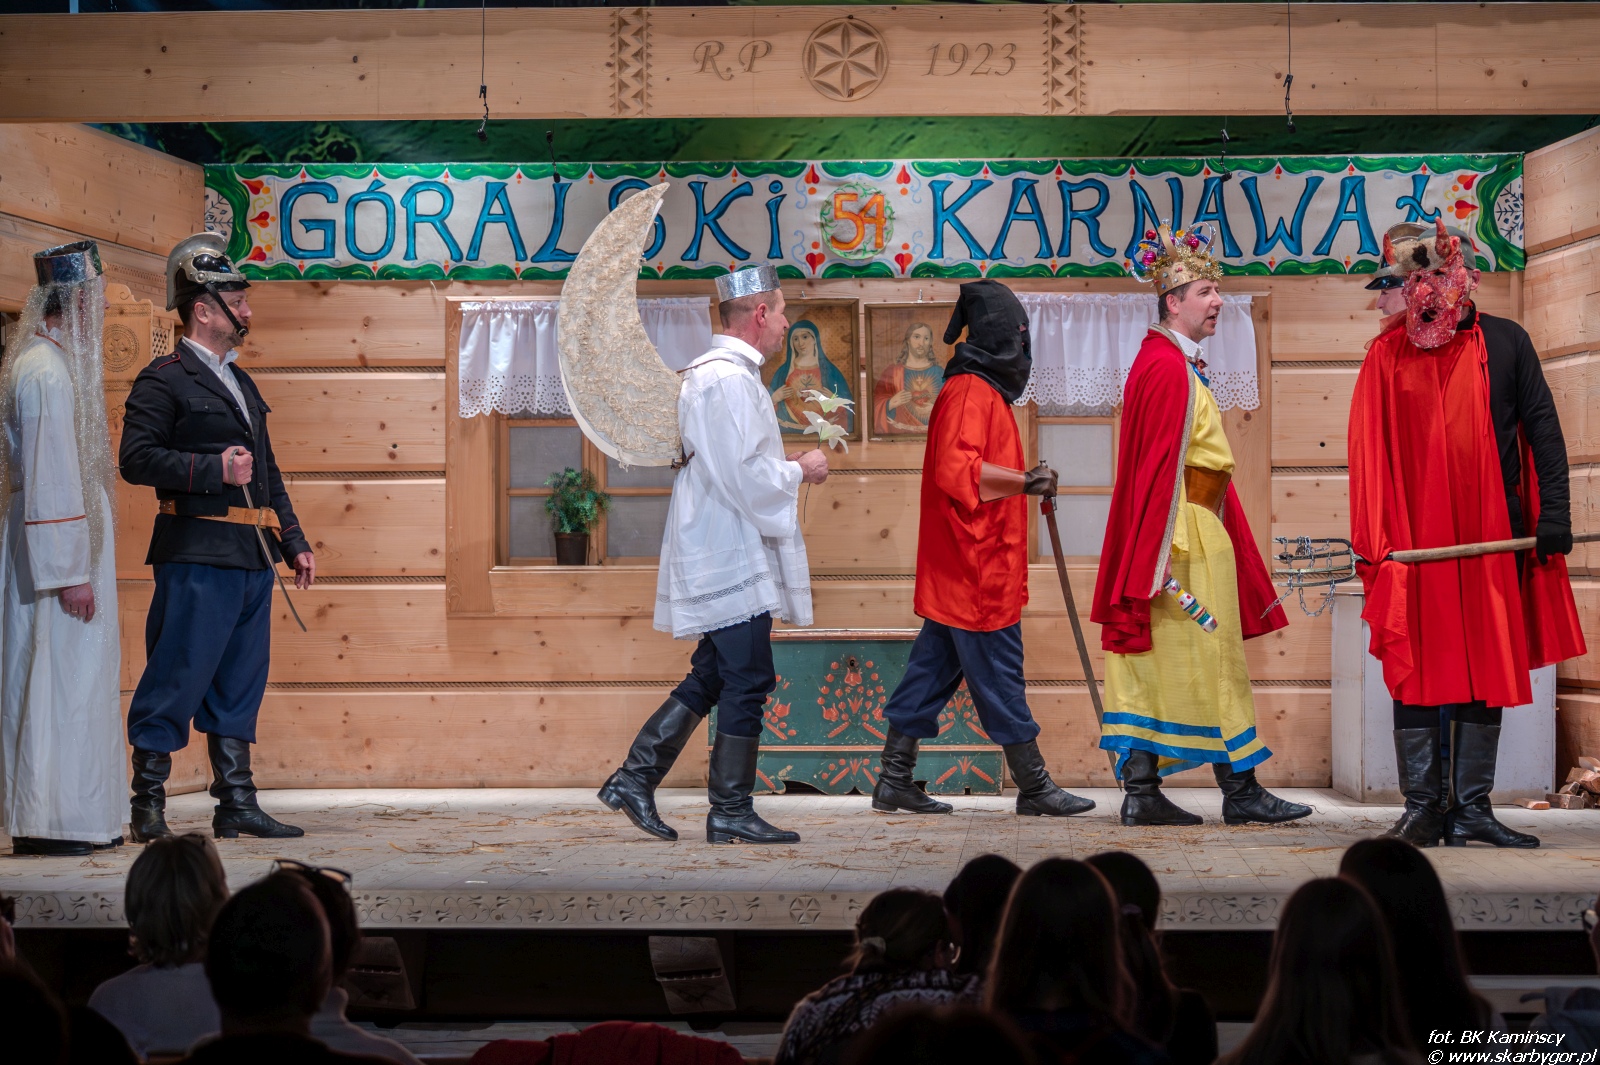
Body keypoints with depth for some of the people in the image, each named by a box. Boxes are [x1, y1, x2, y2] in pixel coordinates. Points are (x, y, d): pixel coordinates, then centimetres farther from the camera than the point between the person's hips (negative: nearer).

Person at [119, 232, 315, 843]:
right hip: (197, 556, -8)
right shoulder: (163, 381, -4)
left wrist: (295, 543, 20)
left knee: (240, 683, 10)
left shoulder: (240, 382, 22)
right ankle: (148, 808, 1)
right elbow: (137, 458, -15)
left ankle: (237, 805, 15)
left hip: (252, 558, 8)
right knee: (175, 682, -6)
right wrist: (215, 470, -18)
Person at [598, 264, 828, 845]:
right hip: (732, 557, -11)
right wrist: (801, 470, -7)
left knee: (712, 678, 14)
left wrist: (785, 465, 17)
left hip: (718, 553, 11)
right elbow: (747, 477, -22)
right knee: (747, 684, -4)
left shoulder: (707, 372, 17)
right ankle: (731, 813, 3)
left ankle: (634, 779, 16)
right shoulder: (730, 378, -17)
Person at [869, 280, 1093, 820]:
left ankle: (894, 780, 14)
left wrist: (1023, 481, 16)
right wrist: (1024, 482, -23)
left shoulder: (982, 390, 20)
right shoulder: (970, 392, -14)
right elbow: (958, 471, -25)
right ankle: (1034, 786, 2)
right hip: (977, 570, -11)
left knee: (935, 668, 11)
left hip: (958, 571, 11)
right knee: (999, 673, -4)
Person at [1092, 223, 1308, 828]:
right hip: (1187, 534, -10)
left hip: (1190, 531, 10)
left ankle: (1141, 793, 7)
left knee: (1152, 670, 6)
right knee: (1210, 664, -2)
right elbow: (1163, 466, -20)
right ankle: (1239, 792, 6)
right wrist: (1168, 552, -23)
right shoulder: (1170, 370, -15)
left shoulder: (1167, 363, 17)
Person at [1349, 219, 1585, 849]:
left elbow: (1542, 430, 7)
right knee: (1415, 675, -1)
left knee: (1487, 674, 4)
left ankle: (1472, 808, 9)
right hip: (1413, 538, -1)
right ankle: (1422, 808, 4)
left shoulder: (1505, 343, 7)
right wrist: (1372, 540, -5)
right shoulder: (1388, 354, 5)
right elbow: (1368, 450, 3)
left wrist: (1553, 513, -3)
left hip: (1491, 537, 1)